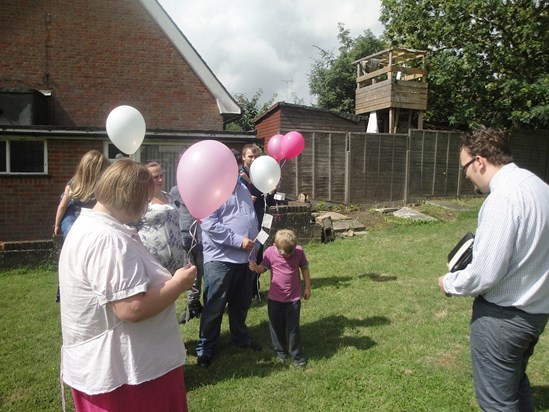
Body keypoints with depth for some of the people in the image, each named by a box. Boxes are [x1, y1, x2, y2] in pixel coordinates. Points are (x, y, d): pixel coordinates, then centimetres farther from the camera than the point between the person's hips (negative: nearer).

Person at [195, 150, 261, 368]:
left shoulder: (243, 188, 14)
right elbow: (210, 225, -21)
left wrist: (254, 242, 13)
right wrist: (238, 241, -20)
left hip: (245, 257, 7)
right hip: (220, 258, -7)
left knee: (241, 303, 21)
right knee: (214, 306, 4)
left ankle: (241, 337, 40)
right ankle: (205, 348, 19)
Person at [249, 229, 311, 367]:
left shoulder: (299, 251, -10)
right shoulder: (270, 252, -12)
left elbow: (305, 268, 3)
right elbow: (263, 268, 0)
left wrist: (307, 287, 7)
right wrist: (256, 267, -23)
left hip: (293, 298, -1)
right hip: (274, 298, 1)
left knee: (293, 328, 3)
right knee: (276, 327, 13)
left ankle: (297, 356, 17)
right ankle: (280, 352, 33)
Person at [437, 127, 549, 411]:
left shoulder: (503, 199, -27)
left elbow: (484, 275, -27)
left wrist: (450, 283, -8)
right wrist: (480, 249, 13)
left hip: (503, 316, -9)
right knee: (517, 383, 29)